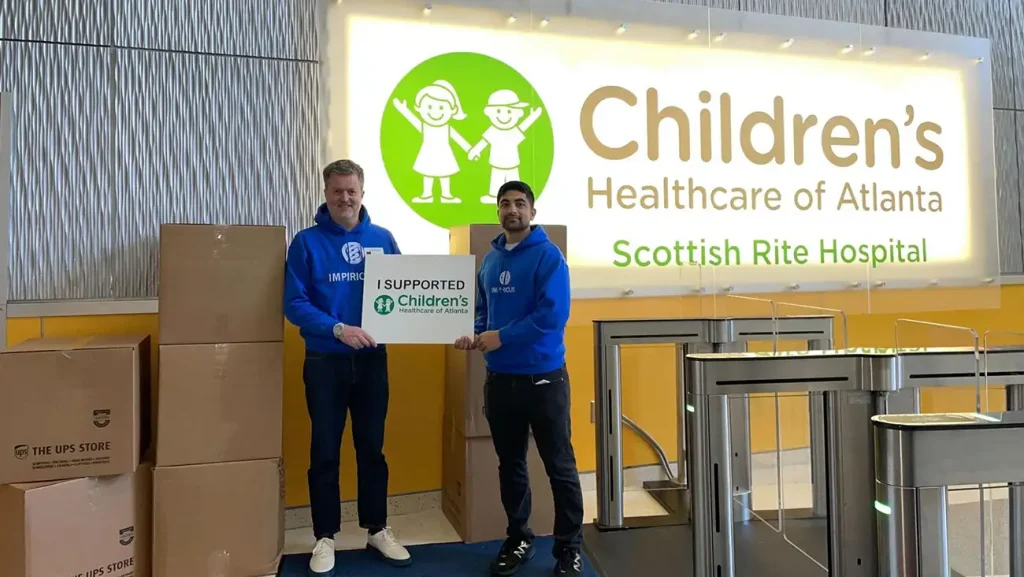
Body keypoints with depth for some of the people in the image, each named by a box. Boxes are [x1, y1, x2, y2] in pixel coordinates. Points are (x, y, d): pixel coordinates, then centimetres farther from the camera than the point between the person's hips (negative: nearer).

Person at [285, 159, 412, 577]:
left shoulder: (382, 239, 3)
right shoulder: (307, 242, -6)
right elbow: (294, 304, -11)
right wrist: (338, 329, -23)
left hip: (372, 359, 2)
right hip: (325, 362, -2)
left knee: (372, 448, 12)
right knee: (325, 452, 7)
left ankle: (377, 529, 26)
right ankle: (325, 536, 22)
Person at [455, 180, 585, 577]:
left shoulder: (548, 255, -10)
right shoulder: (490, 259, 11)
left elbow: (553, 314, -20)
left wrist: (502, 336, -19)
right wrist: (474, 334, -2)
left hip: (543, 377, -6)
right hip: (500, 378, 6)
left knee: (559, 466, 4)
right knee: (510, 464, 15)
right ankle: (518, 540, 31)